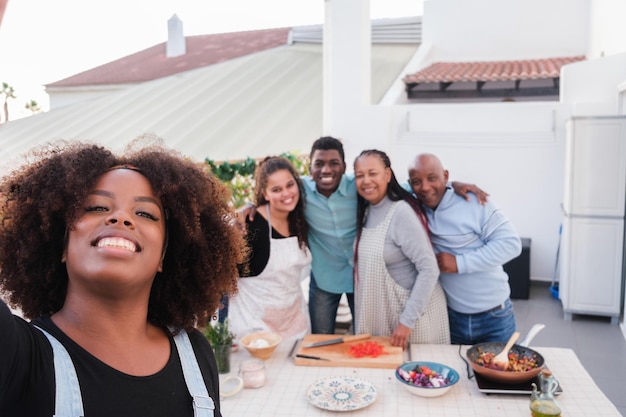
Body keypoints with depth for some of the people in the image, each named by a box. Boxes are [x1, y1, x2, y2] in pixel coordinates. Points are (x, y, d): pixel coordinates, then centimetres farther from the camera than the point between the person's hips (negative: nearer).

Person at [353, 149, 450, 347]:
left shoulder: (402, 212, -21)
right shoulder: (366, 210, 2)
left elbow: (429, 270, -22)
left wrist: (407, 320, -21)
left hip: (413, 311, -7)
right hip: (380, 313, 7)